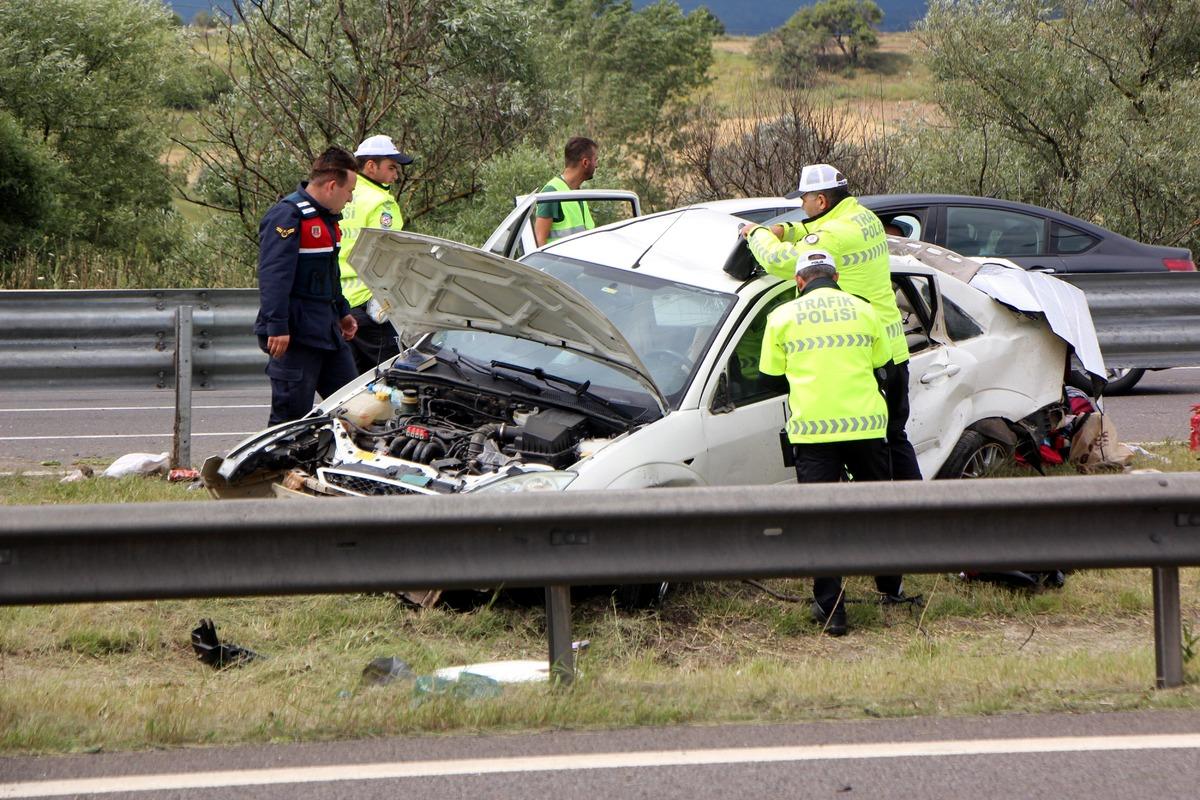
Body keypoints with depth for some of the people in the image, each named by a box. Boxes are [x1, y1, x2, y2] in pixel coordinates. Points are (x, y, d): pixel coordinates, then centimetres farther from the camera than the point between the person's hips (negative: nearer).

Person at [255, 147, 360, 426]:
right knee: (292, 414, -6)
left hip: (328, 331, 10)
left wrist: (342, 312, 30)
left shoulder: (326, 217, 17)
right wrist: (277, 327, -27)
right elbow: (273, 276, -22)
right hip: (296, 336, -10)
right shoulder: (286, 216, -16)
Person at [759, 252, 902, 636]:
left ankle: (831, 610, -5)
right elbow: (882, 363, 18)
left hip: (812, 430, -2)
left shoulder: (783, 317, 3)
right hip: (866, 426, 2)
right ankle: (890, 587, 34)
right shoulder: (863, 311, 8)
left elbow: (770, 375, 9)